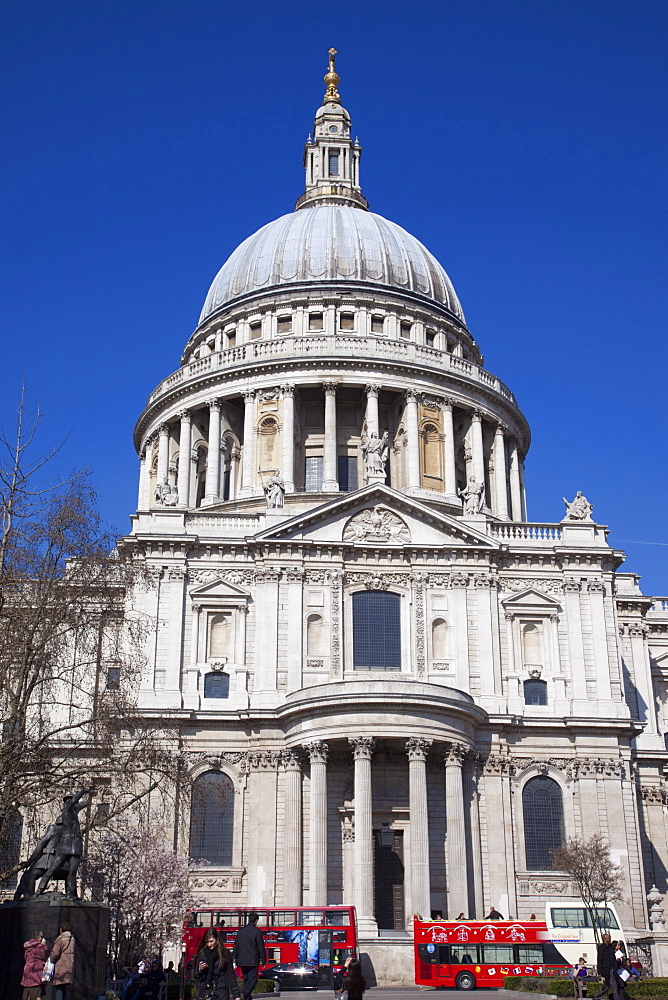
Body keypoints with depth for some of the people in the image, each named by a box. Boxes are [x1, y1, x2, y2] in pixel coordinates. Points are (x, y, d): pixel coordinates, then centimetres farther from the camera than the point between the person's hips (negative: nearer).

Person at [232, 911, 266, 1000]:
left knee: (246, 980, 15)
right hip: (252, 961, -5)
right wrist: (263, 961, 1)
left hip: (241, 961, 5)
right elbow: (261, 948, -6)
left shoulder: (240, 931, 8)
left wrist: (236, 960, 18)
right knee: (253, 979, -3)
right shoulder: (257, 932, -7)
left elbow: (236, 947, 12)